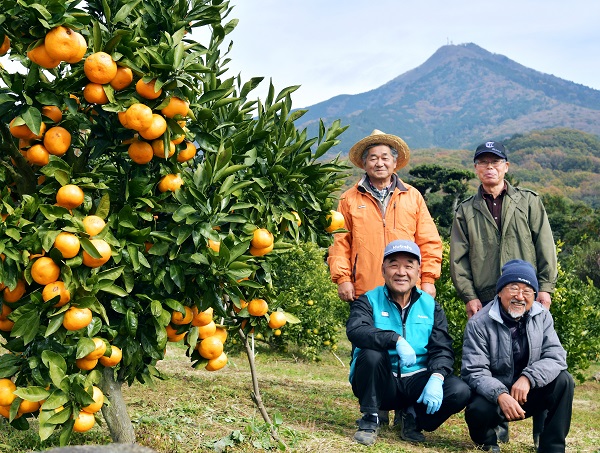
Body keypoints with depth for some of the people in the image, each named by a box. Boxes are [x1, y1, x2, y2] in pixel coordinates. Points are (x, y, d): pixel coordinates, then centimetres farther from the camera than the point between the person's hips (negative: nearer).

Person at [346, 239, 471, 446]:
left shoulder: (431, 306, 8)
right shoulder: (369, 301, -1)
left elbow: (442, 349, -1)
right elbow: (355, 330, -23)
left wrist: (436, 378, -22)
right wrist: (396, 339, -37)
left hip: (417, 381, 2)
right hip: (379, 383, -2)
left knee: (460, 392, -23)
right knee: (372, 353, -33)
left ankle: (412, 417, 6)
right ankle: (369, 419, -12)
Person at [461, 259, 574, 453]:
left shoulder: (542, 316, -2)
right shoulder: (479, 324, -14)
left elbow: (555, 356, -9)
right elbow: (474, 371, -17)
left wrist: (528, 378, -28)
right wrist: (500, 395, -36)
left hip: (529, 393, 4)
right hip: (493, 394, -3)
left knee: (563, 380, -20)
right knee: (478, 411, -34)